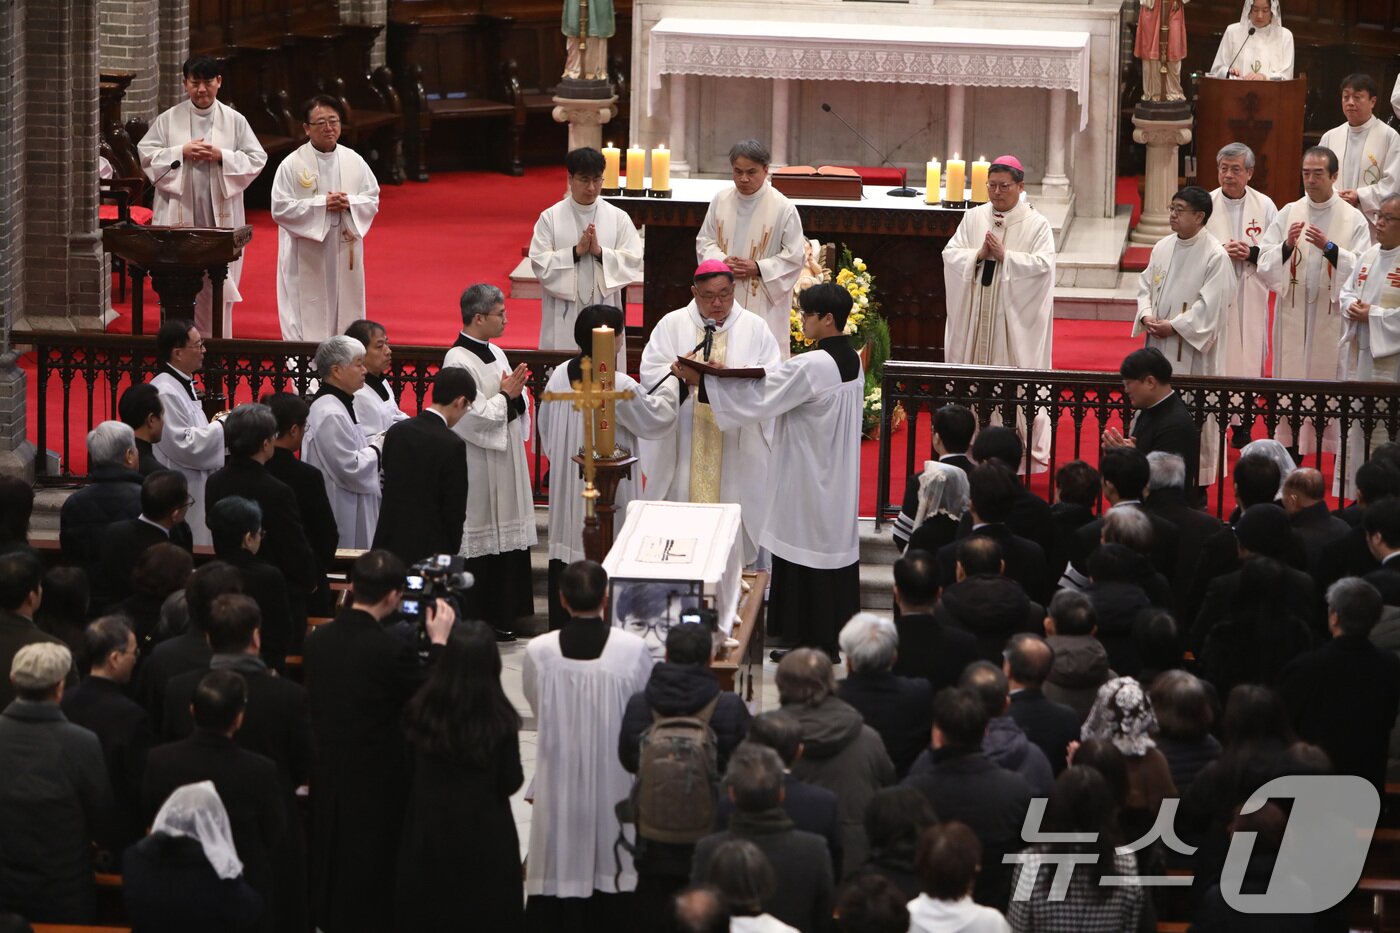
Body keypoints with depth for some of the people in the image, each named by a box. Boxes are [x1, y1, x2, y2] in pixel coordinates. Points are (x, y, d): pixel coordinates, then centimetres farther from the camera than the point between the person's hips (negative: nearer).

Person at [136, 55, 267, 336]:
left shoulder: (234, 121, 4)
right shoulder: (169, 119, 4)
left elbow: (257, 159, 2)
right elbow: (146, 154, 1)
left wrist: (222, 156, -12)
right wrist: (181, 153, -11)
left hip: (221, 215, 0)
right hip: (179, 215, 0)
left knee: (218, 288, 4)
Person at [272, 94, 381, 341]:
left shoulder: (354, 161, 4)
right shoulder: (292, 165, -8)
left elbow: (373, 200, 8)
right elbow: (280, 209, -11)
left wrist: (349, 203, -14)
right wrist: (321, 204, -18)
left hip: (345, 252, 4)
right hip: (307, 256, -4)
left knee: (344, 310, 10)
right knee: (309, 314, -3)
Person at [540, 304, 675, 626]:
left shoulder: (559, 376, -1)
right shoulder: (619, 385, -21)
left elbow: (545, 430, 10)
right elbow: (655, 419, -8)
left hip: (565, 486, 7)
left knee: (564, 561, 14)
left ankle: (560, 626, 22)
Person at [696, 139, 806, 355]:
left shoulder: (783, 207, -9)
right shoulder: (720, 201, 4)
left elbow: (795, 255, -5)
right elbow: (705, 241, 12)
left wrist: (758, 268, -15)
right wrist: (721, 261, -9)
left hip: (764, 302, -4)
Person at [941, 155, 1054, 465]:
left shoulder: (1036, 224, -2)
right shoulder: (973, 218, 10)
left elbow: (1043, 265, -12)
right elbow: (950, 253, 5)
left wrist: (1005, 256, -17)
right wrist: (978, 254, -12)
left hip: (1015, 316, -4)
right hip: (975, 314, 4)